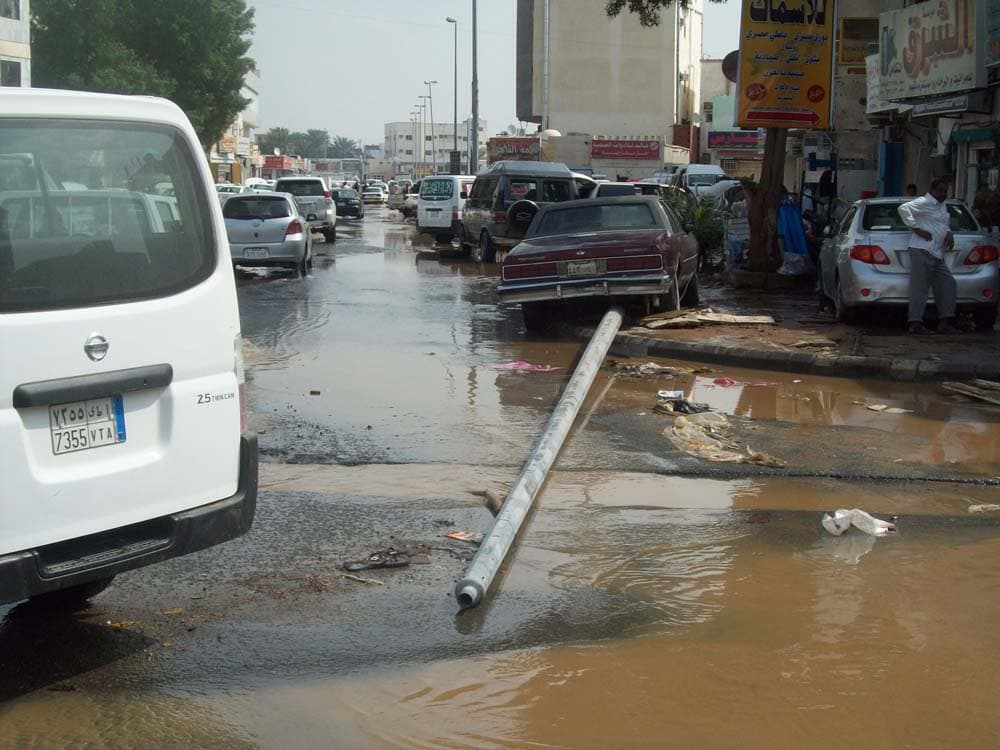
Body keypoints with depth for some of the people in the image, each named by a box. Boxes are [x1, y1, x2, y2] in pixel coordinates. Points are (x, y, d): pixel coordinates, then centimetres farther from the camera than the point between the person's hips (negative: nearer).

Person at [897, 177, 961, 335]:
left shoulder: (943, 206, 23)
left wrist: (949, 233, 10)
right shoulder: (923, 203, -5)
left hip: (937, 254, 10)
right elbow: (904, 209, -18)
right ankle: (915, 322, -10)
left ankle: (945, 322, 6)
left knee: (948, 284, 5)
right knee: (920, 286, -10)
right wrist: (917, 229, -18)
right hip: (922, 250, -10)